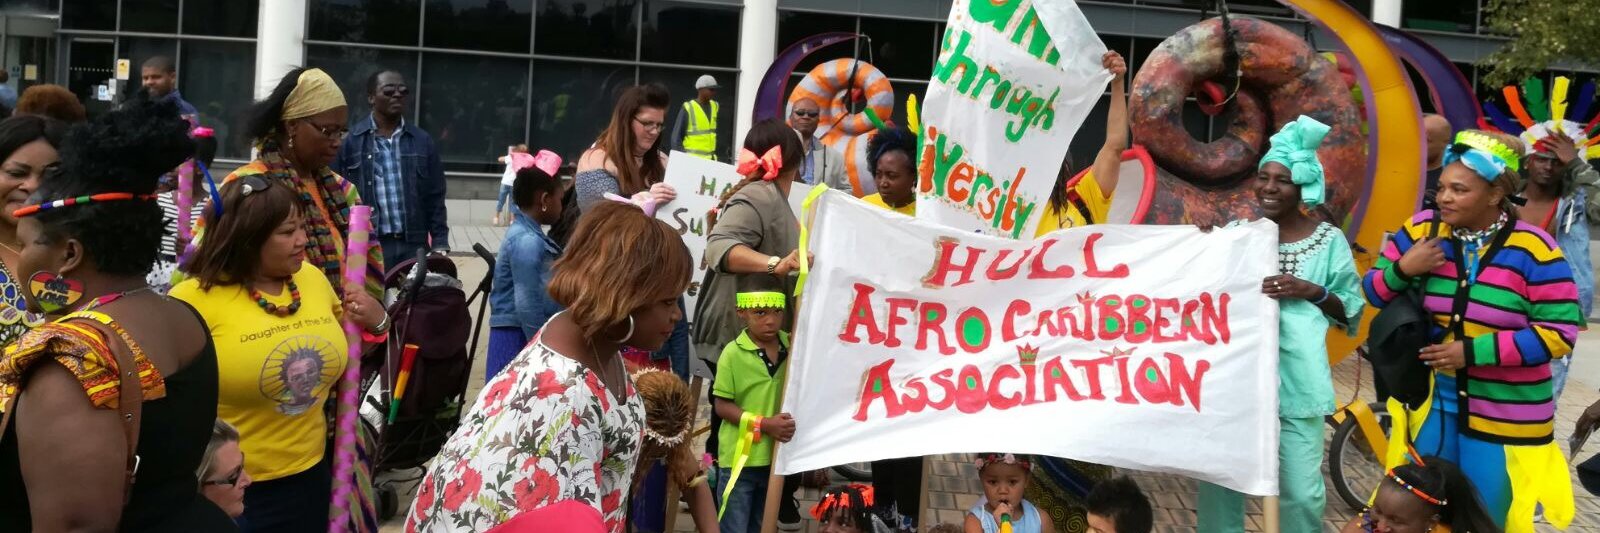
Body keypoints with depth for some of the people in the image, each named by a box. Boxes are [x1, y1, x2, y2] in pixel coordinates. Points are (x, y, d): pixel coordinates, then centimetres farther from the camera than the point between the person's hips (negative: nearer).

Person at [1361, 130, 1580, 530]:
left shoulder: (1532, 250, -16)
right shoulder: (1421, 231, -5)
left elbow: (1559, 333, -17)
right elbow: (1373, 292, 5)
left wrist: (1473, 352, -22)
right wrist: (1402, 271, -18)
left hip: (1503, 412, -3)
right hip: (1432, 398, 3)